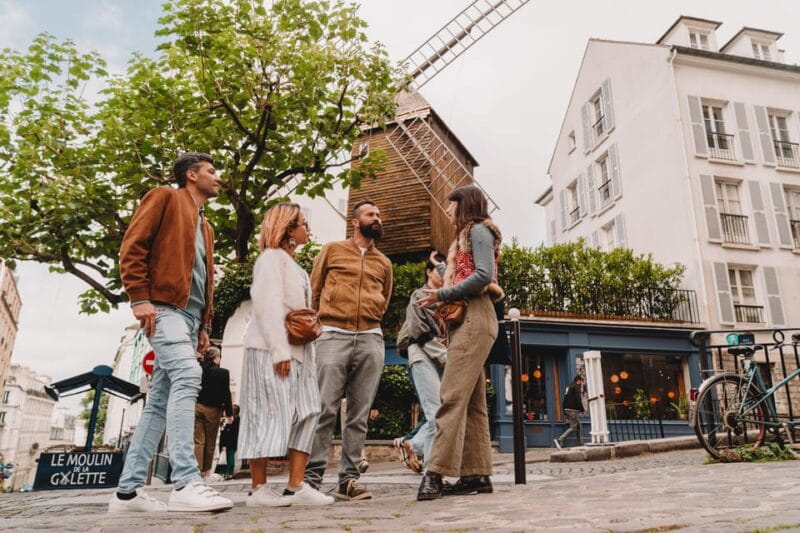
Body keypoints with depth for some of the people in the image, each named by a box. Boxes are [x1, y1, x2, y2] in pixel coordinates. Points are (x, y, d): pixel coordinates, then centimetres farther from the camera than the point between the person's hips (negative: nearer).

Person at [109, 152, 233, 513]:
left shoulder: (205, 227, 29)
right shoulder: (165, 198, 6)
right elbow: (132, 245, -6)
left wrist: (205, 325, 17)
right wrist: (139, 298, -16)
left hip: (190, 316, 9)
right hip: (164, 307, -9)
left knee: (161, 400, 4)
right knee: (187, 376, -26)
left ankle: (128, 490, 8)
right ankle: (185, 482, -31)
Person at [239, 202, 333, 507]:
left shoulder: (292, 264, 23)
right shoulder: (272, 257, -5)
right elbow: (268, 305, -16)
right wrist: (279, 351, -21)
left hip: (297, 350, 9)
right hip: (272, 350, -9)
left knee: (305, 414, 2)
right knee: (271, 415, -7)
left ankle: (296, 487, 3)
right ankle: (259, 490, 1)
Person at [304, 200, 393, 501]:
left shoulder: (384, 263, 21)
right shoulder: (333, 250, 12)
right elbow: (313, 290, 12)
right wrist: (317, 324, 9)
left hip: (370, 339, 3)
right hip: (333, 335, -3)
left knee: (360, 413, 2)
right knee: (325, 408, -9)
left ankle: (349, 479, 8)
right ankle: (312, 476, -2)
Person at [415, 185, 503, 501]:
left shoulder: (478, 230, 1)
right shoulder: (464, 238, 29)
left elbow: (484, 275, -14)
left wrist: (442, 295, -12)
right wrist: (441, 298, 7)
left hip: (474, 317, -10)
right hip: (464, 320, 10)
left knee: (453, 397, -17)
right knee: (472, 402, 4)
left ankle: (436, 473, -20)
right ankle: (477, 474, 6)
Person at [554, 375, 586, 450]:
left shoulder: (569, 387, 19)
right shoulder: (576, 387, -8)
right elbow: (578, 400, -17)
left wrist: (565, 413, 23)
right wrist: (582, 410, -8)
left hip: (567, 409, 10)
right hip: (573, 410, -10)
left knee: (578, 426, 18)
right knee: (573, 428, -10)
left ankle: (580, 443, 21)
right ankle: (559, 440, -19)